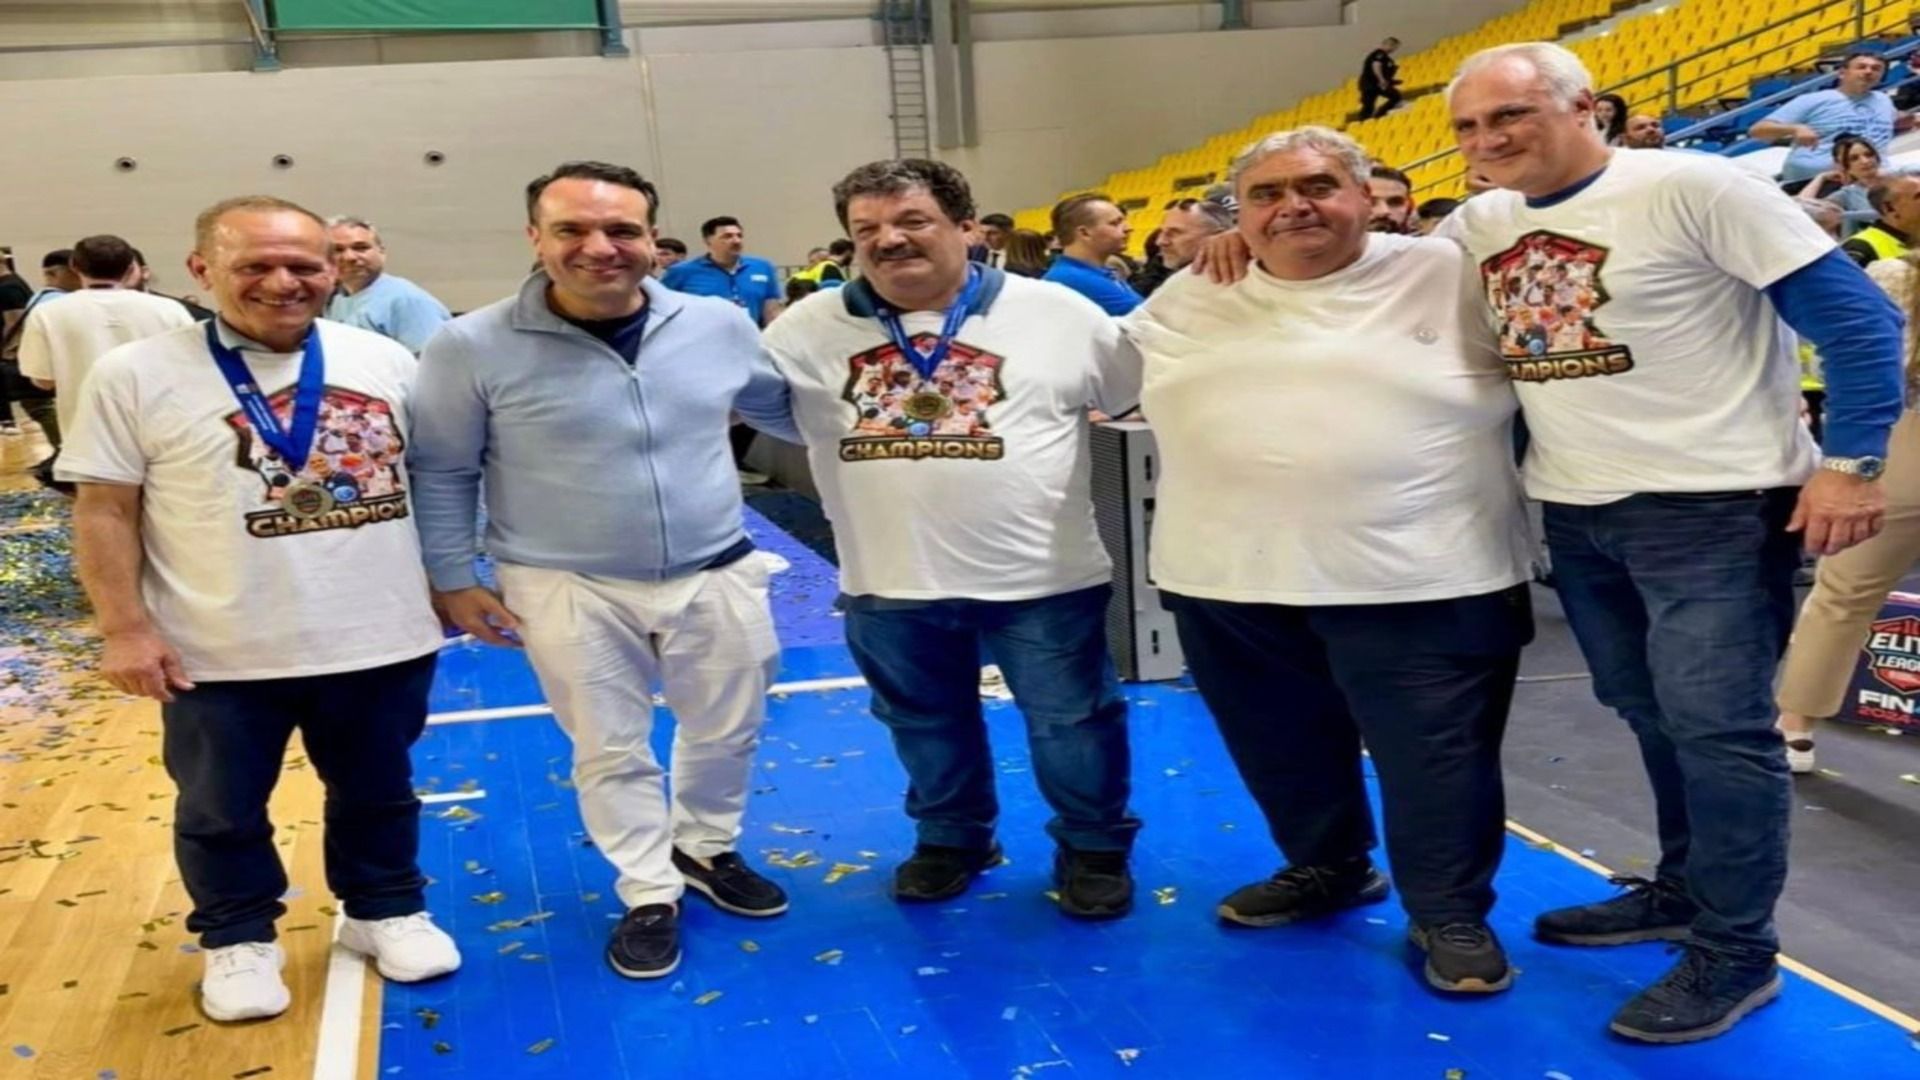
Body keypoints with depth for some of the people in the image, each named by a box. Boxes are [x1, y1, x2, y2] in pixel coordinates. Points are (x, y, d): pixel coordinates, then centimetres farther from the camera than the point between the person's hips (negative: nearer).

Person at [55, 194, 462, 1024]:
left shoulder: (383, 360, 2)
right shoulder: (136, 375, -8)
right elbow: (104, 510, -6)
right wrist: (124, 628, -10)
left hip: (382, 640, 2)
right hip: (221, 655, -2)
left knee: (378, 793, 19)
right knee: (222, 811, 15)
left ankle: (387, 911, 40)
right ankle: (239, 940, 37)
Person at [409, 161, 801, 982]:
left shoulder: (719, 324, -4)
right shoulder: (473, 347, -13)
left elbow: (785, 409, 13)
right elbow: (441, 471, -3)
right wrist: (452, 579, -2)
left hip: (717, 575, 3)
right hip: (569, 589, -3)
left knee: (727, 732, 17)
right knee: (609, 751, 10)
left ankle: (706, 851, 44)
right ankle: (649, 896, 32)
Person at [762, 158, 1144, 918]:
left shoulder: (1054, 313, -4)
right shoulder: (813, 328, -1)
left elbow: (1155, 393, 3)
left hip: (1042, 577, -2)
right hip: (890, 585, 2)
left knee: (1071, 721, 10)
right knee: (927, 724, 20)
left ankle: (1094, 847, 33)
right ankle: (950, 838, 43)